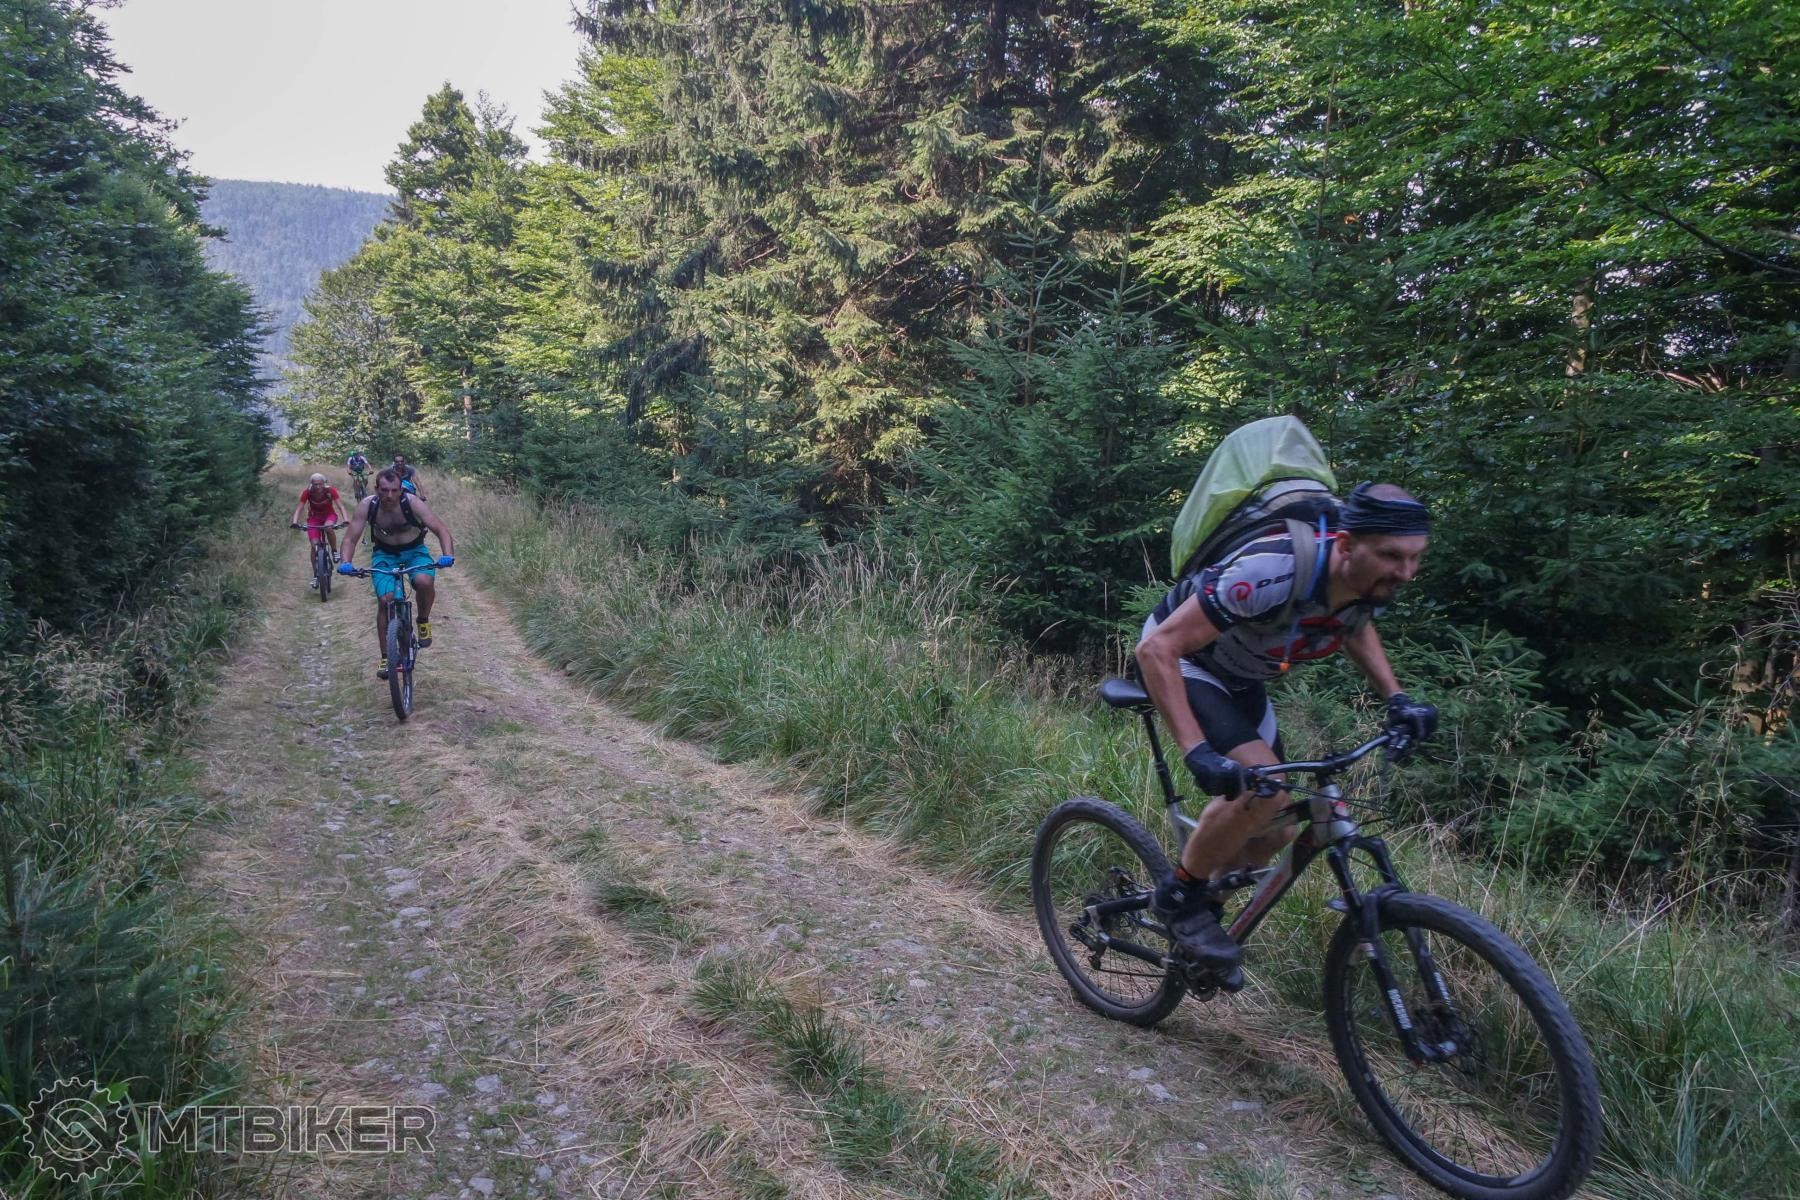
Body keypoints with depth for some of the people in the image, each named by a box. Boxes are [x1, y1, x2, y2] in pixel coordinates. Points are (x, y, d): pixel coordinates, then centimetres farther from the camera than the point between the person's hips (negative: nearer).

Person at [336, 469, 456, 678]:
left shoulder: (413, 503, -25)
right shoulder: (367, 506, -21)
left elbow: (442, 530, -27)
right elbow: (350, 538, -16)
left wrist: (448, 555, -43)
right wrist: (346, 562, -34)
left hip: (414, 551, -1)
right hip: (384, 553, 1)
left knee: (424, 581, -33)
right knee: (385, 600, -14)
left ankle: (424, 620, -2)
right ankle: (385, 657, 1)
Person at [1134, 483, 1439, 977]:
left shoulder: (1371, 582, -15)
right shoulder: (1273, 572, -39)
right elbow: (1157, 648, -36)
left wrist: (1396, 698, -1)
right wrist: (1197, 751, -43)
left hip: (1238, 678, 7)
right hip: (1180, 661, -7)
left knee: (1279, 830, 5)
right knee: (1263, 789, -27)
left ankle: (1202, 900, 30)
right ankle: (1180, 897, -4)